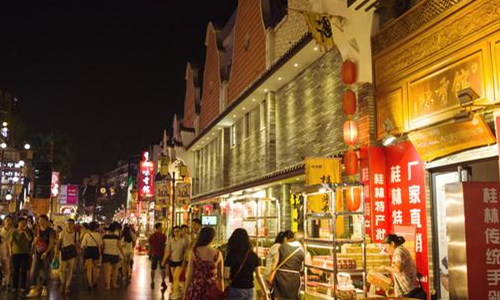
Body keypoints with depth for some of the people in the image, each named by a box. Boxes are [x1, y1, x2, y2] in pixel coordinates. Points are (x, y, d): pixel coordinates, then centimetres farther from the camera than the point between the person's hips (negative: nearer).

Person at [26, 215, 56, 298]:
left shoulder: (50, 231, -4)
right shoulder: (38, 230, 10)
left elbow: (51, 243, -11)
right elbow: (35, 242, 13)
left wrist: (45, 253, -17)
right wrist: (38, 235, -2)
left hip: (47, 254, -4)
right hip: (37, 253, 4)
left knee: (46, 273, 2)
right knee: (33, 272, -6)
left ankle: (44, 289, 15)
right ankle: (34, 289, -3)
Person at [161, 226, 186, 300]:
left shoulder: (183, 241, -10)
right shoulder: (170, 241, -5)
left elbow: (185, 252, -4)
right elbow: (167, 251, -5)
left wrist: (184, 261, -6)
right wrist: (164, 261, -10)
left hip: (180, 262, -3)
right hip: (172, 261, 3)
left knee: (176, 277, -10)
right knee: (174, 278, 11)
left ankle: (175, 293, -2)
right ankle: (177, 292, 26)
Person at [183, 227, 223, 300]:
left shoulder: (194, 252, -7)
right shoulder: (218, 254, -2)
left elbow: (189, 274, -4)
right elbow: (220, 276, 4)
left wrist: (185, 293, 5)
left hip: (196, 289, -1)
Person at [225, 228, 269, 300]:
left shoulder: (231, 255, -9)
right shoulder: (253, 255, 1)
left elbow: (226, 276, -12)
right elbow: (258, 276, 3)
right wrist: (265, 293, 10)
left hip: (236, 289, -4)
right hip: (250, 290, 4)